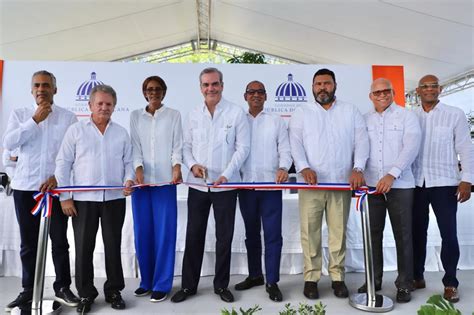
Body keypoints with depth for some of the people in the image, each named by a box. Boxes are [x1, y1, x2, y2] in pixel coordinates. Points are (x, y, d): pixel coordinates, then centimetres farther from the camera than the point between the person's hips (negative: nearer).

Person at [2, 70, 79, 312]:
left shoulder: (68, 117, 3)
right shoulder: (20, 114, 8)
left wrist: (58, 176, -11)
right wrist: (35, 120, -12)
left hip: (56, 187, -1)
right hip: (24, 187, 2)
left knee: (59, 240, 3)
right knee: (28, 242, 9)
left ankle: (62, 288, 14)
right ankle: (28, 290, 20)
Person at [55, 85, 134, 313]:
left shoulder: (121, 132, 9)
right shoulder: (76, 130, 2)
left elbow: (128, 162, 11)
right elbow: (63, 164, 0)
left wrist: (128, 179, -10)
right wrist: (64, 197, -4)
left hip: (114, 199, 2)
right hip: (83, 199, -1)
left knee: (113, 246, 8)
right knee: (83, 248, 6)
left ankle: (113, 291, 23)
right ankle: (86, 294, 22)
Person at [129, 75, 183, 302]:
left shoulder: (173, 115, 8)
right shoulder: (135, 116, 13)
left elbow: (177, 145, 1)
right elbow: (135, 146, 5)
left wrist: (177, 166, -17)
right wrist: (138, 168, -12)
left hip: (165, 180, -2)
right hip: (141, 180, 2)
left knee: (164, 233, -2)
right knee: (142, 232, 6)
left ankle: (162, 284, 9)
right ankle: (146, 280, 21)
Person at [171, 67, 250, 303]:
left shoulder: (236, 113, -3)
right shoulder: (194, 114, 7)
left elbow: (243, 147, -7)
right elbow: (186, 145, 11)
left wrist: (225, 175, -16)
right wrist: (192, 164, -9)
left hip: (225, 186, -2)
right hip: (197, 185, 3)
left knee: (224, 237, 8)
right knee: (193, 236, 9)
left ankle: (221, 285, 25)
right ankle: (188, 285, 24)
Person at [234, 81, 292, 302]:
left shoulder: (276, 122, 9)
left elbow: (285, 150, 1)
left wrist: (283, 168, -19)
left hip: (270, 185, -2)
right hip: (246, 186, 2)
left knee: (272, 234, -3)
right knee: (251, 233, 13)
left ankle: (272, 282, 6)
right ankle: (254, 275, 27)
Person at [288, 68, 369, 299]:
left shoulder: (351, 112, 12)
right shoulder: (301, 112, 10)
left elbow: (361, 141, 3)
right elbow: (295, 143, -2)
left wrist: (357, 168, -13)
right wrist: (304, 167, -18)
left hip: (342, 183, 1)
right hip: (311, 183, -1)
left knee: (339, 232, 6)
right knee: (310, 232, 1)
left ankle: (337, 277, 18)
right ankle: (311, 277, 11)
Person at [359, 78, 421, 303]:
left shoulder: (407, 116, 1)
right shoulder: (365, 120, 11)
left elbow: (411, 147, -11)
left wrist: (392, 174, -21)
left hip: (400, 185, -3)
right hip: (371, 184, 3)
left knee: (402, 235, 4)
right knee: (373, 233, 9)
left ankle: (404, 284, 17)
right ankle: (374, 280, 22)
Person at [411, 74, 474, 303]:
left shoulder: (455, 115, 1)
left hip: (444, 183, -2)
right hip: (416, 184, 2)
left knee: (448, 234, 1)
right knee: (417, 232, 11)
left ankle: (450, 283, 16)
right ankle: (417, 276, 25)